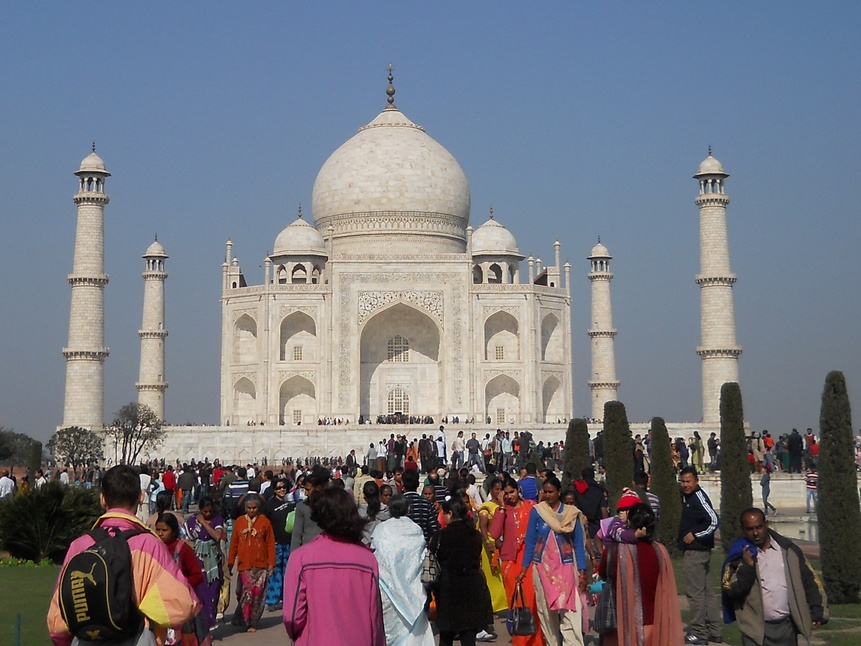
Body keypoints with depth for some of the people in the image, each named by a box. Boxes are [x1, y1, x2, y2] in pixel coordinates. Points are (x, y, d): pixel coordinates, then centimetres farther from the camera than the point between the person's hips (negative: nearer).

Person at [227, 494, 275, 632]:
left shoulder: (265, 522, 1)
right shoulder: (239, 522, 6)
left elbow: (270, 544, 2)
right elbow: (233, 543, 10)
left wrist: (271, 563, -1)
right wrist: (230, 562, 11)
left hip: (260, 565, -1)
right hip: (244, 565, 1)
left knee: (257, 594, -3)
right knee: (244, 593, 1)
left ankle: (252, 622, 5)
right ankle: (243, 619, 18)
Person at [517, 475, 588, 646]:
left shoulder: (571, 513, 2)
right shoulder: (537, 511, 2)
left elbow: (578, 544, 4)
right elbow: (530, 542, 6)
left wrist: (582, 571, -2)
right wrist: (524, 568, 1)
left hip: (565, 567, -1)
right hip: (543, 567, 1)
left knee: (570, 611, -10)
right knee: (547, 612, 4)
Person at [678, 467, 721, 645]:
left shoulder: (699, 497, -16)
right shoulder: (687, 497, 12)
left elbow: (713, 521, -25)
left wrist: (695, 535, -18)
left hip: (696, 550, -10)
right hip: (696, 550, 10)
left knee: (695, 592, -6)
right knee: (706, 591, 13)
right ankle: (714, 630, 20)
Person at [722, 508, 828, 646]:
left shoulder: (788, 549, 3)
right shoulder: (739, 554, -2)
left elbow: (809, 580, 8)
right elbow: (730, 589, -10)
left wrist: (818, 610, 1)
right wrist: (747, 567, -21)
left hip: (787, 626, 3)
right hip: (757, 630, -3)